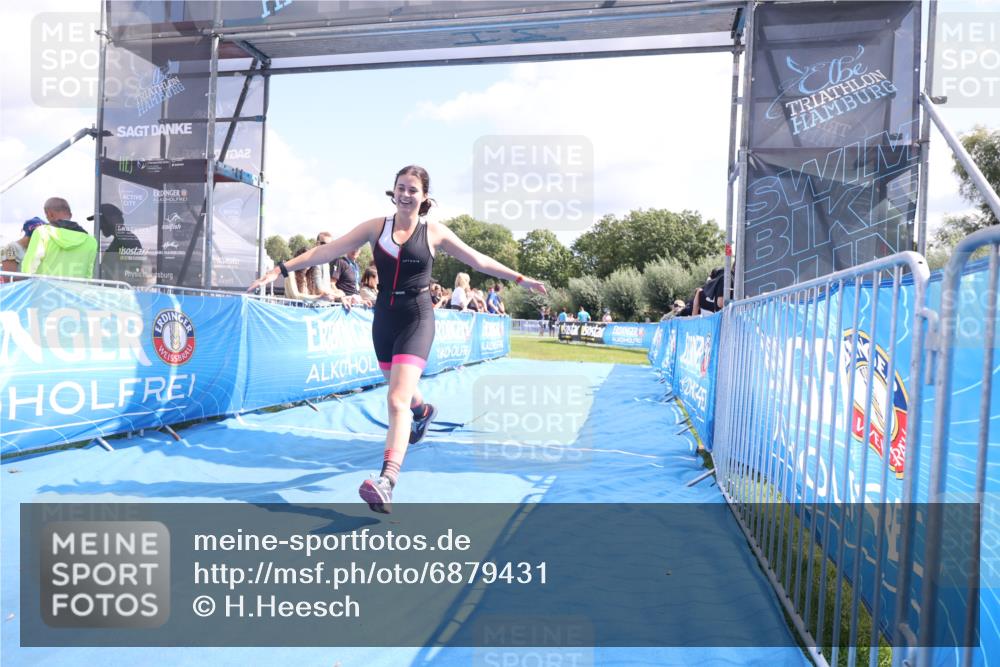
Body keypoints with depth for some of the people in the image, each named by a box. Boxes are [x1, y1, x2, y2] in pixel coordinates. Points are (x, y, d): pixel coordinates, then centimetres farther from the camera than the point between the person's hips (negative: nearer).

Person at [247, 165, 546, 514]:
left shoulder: (434, 232, -2)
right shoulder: (376, 226, 3)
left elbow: (478, 261, 5)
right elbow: (329, 250, 0)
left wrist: (520, 279, 6)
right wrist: (282, 268, -5)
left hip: (417, 318, -4)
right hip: (384, 317, 4)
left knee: (397, 400, -19)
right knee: (400, 389, 25)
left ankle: (387, 483, -26)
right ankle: (422, 410, 61)